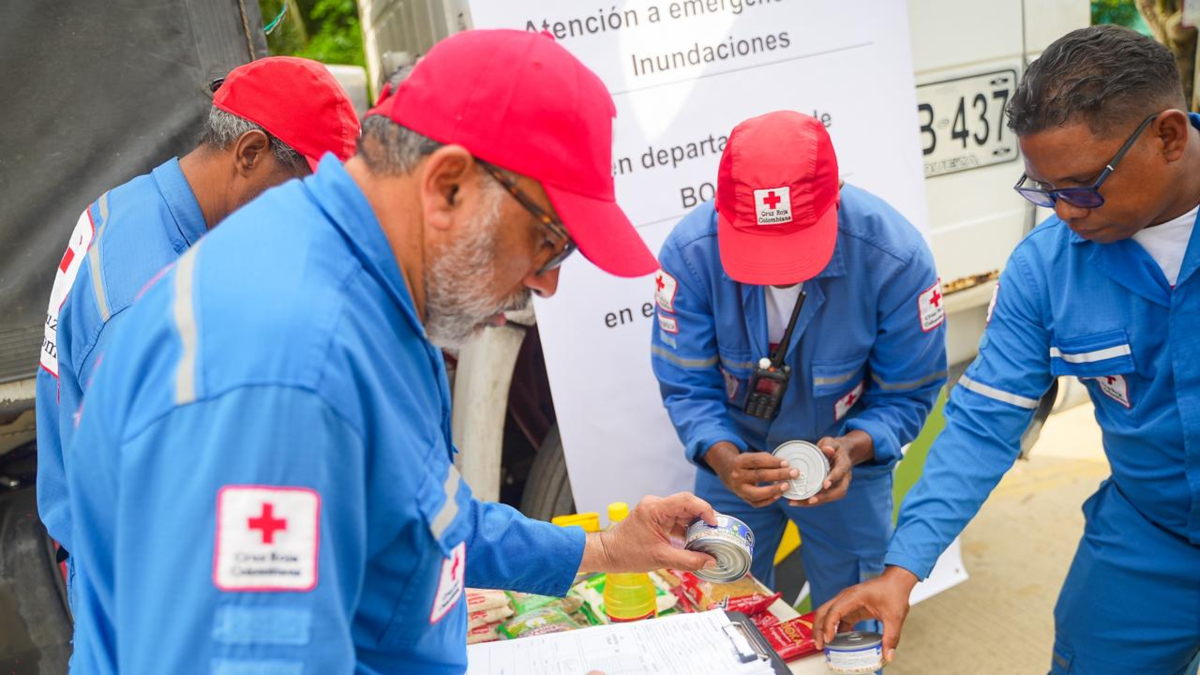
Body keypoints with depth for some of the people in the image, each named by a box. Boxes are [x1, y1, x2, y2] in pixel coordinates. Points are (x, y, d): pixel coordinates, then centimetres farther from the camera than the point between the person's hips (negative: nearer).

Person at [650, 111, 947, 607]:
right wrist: (724, 460, -35)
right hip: (735, 454, 1)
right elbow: (687, 385, -17)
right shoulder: (690, 251, -26)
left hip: (847, 459, 0)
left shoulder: (897, 257, -28)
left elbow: (908, 394, -15)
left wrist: (852, 449, -34)